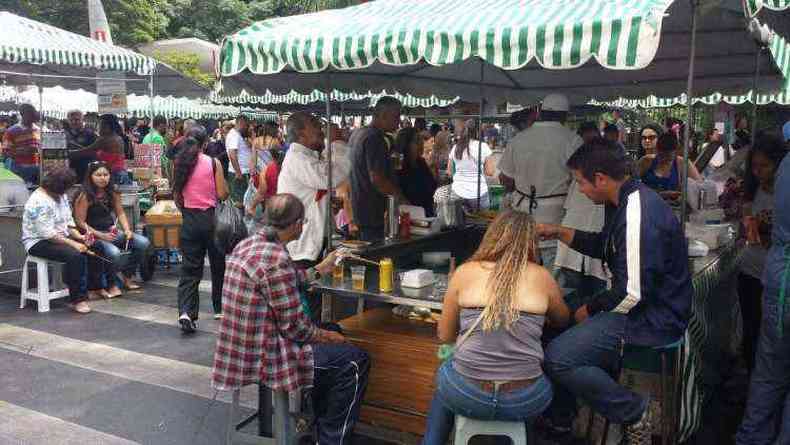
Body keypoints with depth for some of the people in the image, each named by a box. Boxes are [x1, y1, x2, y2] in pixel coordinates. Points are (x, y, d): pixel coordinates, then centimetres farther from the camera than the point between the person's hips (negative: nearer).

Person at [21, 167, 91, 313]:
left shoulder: (61, 196, 9)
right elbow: (47, 234, -25)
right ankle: (77, 300, -21)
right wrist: (72, 243, -25)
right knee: (74, 255, -32)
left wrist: (78, 236, -5)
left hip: (60, 238, 9)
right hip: (39, 243, -9)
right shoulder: (39, 201, -21)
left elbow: (68, 221, 13)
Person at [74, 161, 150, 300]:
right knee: (113, 252, -35)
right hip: (93, 235, -7)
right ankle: (111, 285, -6)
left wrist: (127, 230, -4)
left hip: (111, 231, 7)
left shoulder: (112, 193, 8)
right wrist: (100, 235, -20)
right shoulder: (84, 196, -11)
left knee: (143, 243, -11)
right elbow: (80, 222, -12)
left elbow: (120, 213, 13)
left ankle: (126, 275, 7)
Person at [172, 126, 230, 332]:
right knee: (218, 264, 15)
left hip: (189, 219, 3)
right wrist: (225, 185, 11)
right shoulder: (213, 163, -9)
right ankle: (220, 308, 26)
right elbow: (222, 194, -9)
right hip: (211, 217, -3)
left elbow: (176, 196, 5)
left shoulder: (179, 164, 0)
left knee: (190, 268, 6)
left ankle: (185, 312, -11)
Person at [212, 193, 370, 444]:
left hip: (240, 348, 10)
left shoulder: (247, 244, 4)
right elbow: (294, 327, -20)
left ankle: (321, 423, 36)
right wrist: (327, 336, -2)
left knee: (328, 331, 26)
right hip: (262, 358, -10)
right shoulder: (276, 259, -24)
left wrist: (320, 270, 30)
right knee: (355, 362, -2)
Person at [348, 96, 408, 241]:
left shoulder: (357, 134, 15)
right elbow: (377, 179, -23)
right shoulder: (375, 138, -17)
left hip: (360, 211, 10)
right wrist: (402, 199, -16)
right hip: (375, 214, -10)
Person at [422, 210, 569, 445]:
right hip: (525, 402, 1)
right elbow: (562, 320, 21)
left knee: (444, 374, 33)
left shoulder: (465, 272, -1)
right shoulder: (541, 277, 1)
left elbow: (445, 336, 9)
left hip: (466, 395, 0)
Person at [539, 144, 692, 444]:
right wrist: (559, 233, 14)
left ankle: (633, 414, -3)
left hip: (652, 316, -11)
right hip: (638, 301, 11)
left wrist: (591, 310, -10)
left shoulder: (639, 215, -26)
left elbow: (633, 293, -26)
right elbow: (605, 246, 23)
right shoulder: (625, 200, 7)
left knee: (557, 358, -22)